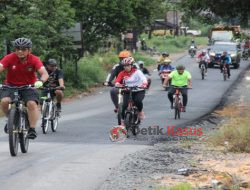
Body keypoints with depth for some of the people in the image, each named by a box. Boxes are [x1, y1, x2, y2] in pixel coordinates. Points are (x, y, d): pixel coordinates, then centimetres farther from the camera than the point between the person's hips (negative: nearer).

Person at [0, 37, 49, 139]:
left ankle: (32, 129, -16)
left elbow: (44, 73, -25)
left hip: (28, 86, 0)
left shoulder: (34, 60, -15)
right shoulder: (10, 58, -15)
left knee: (32, 104, -26)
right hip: (11, 86, 0)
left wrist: (40, 81, -49)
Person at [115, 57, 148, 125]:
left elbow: (143, 78, -23)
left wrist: (144, 84, -46)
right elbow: (117, 80, -16)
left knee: (138, 101, -32)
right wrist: (117, 84, -41)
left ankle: (140, 111, 1)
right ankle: (122, 121, 1)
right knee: (124, 105, -17)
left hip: (139, 91, -3)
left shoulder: (137, 72, -9)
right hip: (128, 92, 3)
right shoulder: (122, 73, -2)